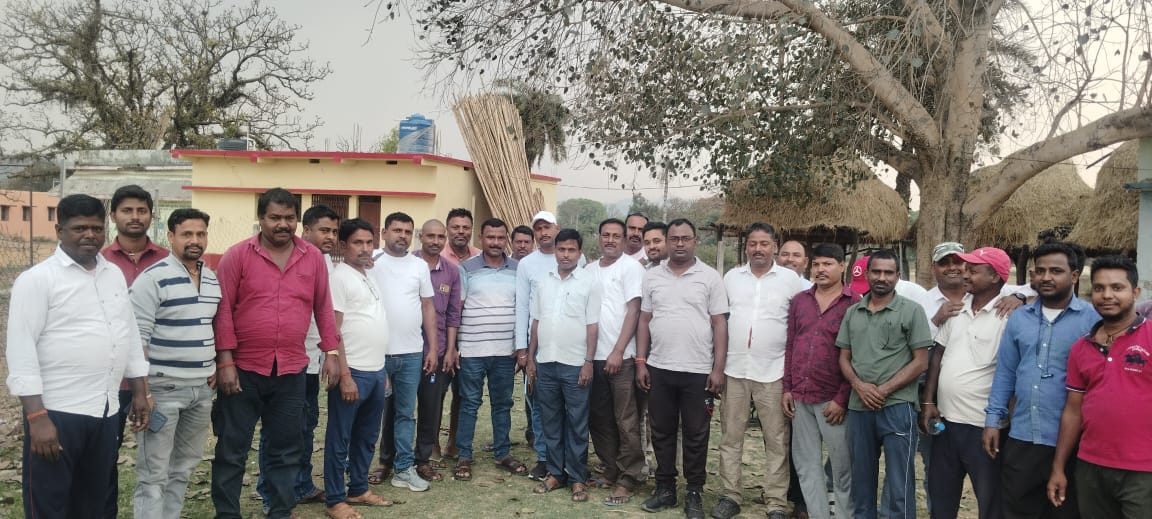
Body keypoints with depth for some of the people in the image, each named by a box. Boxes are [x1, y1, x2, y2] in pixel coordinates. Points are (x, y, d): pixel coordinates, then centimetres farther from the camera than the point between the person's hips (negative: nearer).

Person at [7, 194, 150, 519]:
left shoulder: (115, 275, 11)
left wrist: (140, 393, 13)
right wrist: (37, 416, -18)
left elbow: (131, 335, 16)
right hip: (56, 412, -5)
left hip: (106, 411, 6)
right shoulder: (37, 279, -8)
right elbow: (21, 350, -13)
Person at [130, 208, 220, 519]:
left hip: (201, 389, 7)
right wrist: (143, 391, -17)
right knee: (154, 474, 0)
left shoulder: (212, 279, 9)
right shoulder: (153, 279, -13)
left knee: (184, 466, 17)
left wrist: (214, 368, 12)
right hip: (162, 388, -7)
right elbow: (135, 338, -15)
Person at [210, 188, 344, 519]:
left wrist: (331, 352, 5)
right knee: (232, 450, 8)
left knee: (286, 450, 13)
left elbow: (323, 307, 9)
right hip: (244, 368, -2)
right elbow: (223, 310, -6)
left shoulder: (313, 257, 4)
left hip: (292, 371, 3)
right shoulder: (237, 255, -4)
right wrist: (225, 361, -11)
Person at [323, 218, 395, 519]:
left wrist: (382, 371, 18)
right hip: (353, 372, -8)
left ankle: (358, 489, 29)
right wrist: (344, 375, -19)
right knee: (340, 439, 3)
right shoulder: (339, 277, -10)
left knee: (367, 437, 17)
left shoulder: (370, 277, 14)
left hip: (377, 372, 8)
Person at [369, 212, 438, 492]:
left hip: (411, 353, 3)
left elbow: (428, 306, 11)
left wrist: (433, 348, 6)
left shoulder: (420, 266, 8)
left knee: (405, 413, 8)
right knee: (376, 412, 8)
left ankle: (404, 469, 15)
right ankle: (382, 461, 22)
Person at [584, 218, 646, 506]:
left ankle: (627, 480, 7)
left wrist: (617, 352, -15)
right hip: (593, 356, 6)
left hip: (621, 357, -6)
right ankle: (611, 471, 25)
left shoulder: (631, 267, -4)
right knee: (598, 419, 12)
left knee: (625, 422, -1)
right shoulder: (589, 270, 13)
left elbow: (633, 312, -9)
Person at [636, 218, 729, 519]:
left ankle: (694, 493, 19)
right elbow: (644, 321, 10)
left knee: (695, 435, 7)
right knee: (662, 432, 11)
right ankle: (665, 489, 24)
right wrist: (641, 362, 3)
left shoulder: (710, 277, -1)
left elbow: (720, 324, -2)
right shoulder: (652, 276, 7)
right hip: (659, 369, 3)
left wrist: (718, 368, -8)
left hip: (698, 371, -2)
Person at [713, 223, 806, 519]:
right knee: (730, 436, 8)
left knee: (777, 441, 4)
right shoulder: (731, 277, 7)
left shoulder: (790, 279, 0)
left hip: (773, 371, -2)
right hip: (734, 369, 2)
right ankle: (731, 495, 20)